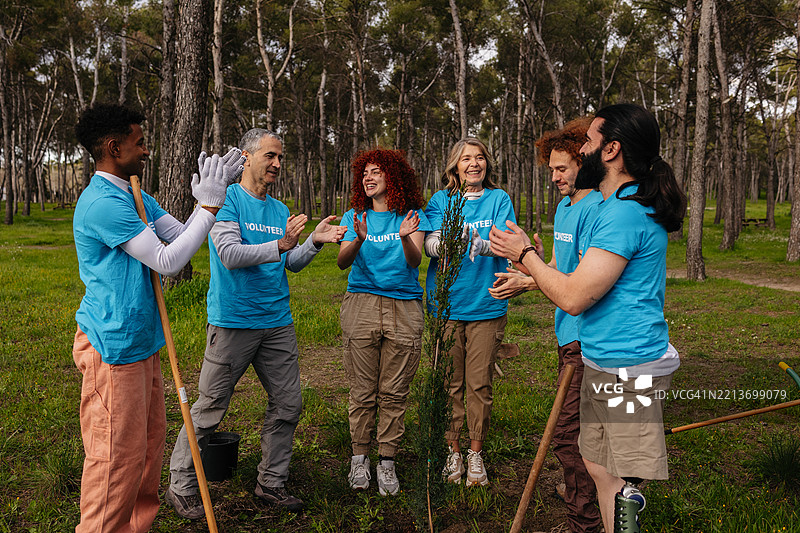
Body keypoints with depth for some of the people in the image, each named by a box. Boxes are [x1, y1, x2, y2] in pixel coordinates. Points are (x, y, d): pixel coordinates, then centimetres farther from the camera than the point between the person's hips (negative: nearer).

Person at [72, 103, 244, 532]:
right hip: (113, 348, -10)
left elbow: (180, 236, 9)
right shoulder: (104, 203, -20)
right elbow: (168, 261, -21)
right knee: (118, 453, -1)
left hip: (141, 342, 10)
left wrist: (208, 199, -2)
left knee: (150, 437, 18)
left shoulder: (136, 197, 12)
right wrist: (210, 206, -17)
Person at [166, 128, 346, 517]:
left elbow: (292, 263, 14)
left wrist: (314, 242, -4)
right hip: (233, 323, -6)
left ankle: (272, 483, 24)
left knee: (288, 405, 9)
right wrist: (279, 245, -27)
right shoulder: (227, 199, -5)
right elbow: (230, 255, -17)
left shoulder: (279, 209, 15)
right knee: (209, 409, 0)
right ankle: (181, 487, 17)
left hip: (278, 323, 7)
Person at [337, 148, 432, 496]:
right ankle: (359, 458, 18)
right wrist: (358, 240, -23)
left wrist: (406, 238, -29)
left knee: (394, 392, 3)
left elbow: (415, 261, -8)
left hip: (404, 308, -1)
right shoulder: (354, 217, 11)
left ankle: (387, 462, 14)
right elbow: (342, 262, -3)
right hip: (361, 305, 1)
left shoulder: (412, 217, 7)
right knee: (362, 390, 3)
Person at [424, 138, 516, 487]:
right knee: (450, 382, 6)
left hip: (487, 304, 0)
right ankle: (453, 451, 21)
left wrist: (480, 245, -31)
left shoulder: (499, 199, 5)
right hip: (446, 304, 0)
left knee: (480, 383, 4)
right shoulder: (440, 200, 6)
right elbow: (430, 245, -6)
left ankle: (476, 454, 20)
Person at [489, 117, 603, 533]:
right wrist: (523, 279, 2)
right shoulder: (564, 206, 17)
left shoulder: (594, 209, -15)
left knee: (568, 431, -7)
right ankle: (577, 489, 37)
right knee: (576, 424, 20)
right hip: (569, 331, 9)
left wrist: (529, 281, -18)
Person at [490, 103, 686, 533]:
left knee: (623, 482, -3)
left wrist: (525, 254, -8)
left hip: (627, 371, -10)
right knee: (597, 464, 18)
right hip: (603, 364, 11)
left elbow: (573, 297, -22)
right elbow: (589, 281, 20)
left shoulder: (625, 213, -20)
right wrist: (526, 275, 16)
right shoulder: (623, 204, 14)